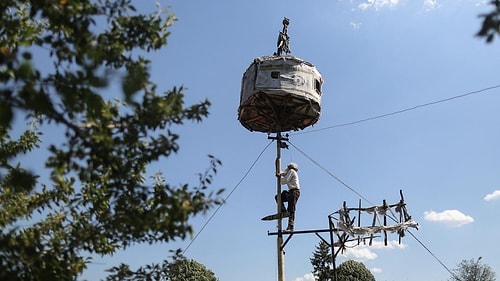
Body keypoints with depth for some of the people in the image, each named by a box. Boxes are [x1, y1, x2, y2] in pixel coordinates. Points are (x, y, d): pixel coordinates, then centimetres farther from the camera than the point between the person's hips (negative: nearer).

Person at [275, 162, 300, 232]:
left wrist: (279, 176, 6)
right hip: (291, 192, 10)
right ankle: (284, 211, 3)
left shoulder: (291, 171, 0)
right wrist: (280, 174, 3)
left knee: (291, 210, -13)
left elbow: (285, 180, -8)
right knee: (277, 197, 11)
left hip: (294, 192, -10)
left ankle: (291, 227, -16)